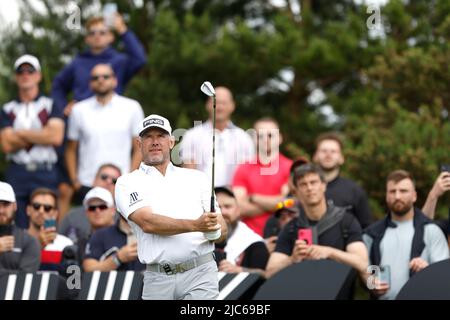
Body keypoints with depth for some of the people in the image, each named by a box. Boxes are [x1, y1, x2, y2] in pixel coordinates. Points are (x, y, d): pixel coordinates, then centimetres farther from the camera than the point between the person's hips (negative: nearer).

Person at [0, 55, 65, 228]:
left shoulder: (51, 105, 7)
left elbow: (56, 137, -9)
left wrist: (22, 134, -4)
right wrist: (41, 135, -4)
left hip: (45, 173, -1)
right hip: (16, 173, 2)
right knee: (19, 228, 0)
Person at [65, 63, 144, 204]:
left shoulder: (132, 107, 7)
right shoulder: (79, 110, 10)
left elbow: (139, 148, 6)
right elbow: (71, 149, 14)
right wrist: (74, 180, 4)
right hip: (87, 186, 1)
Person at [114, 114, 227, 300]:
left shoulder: (198, 178, 14)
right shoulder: (127, 183, 6)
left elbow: (222, 230, 11)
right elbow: (147, 223, -12)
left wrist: (214, 230, -14)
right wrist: (194, 225, -25)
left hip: (200, 271, 0)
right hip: (157, 279, 0)